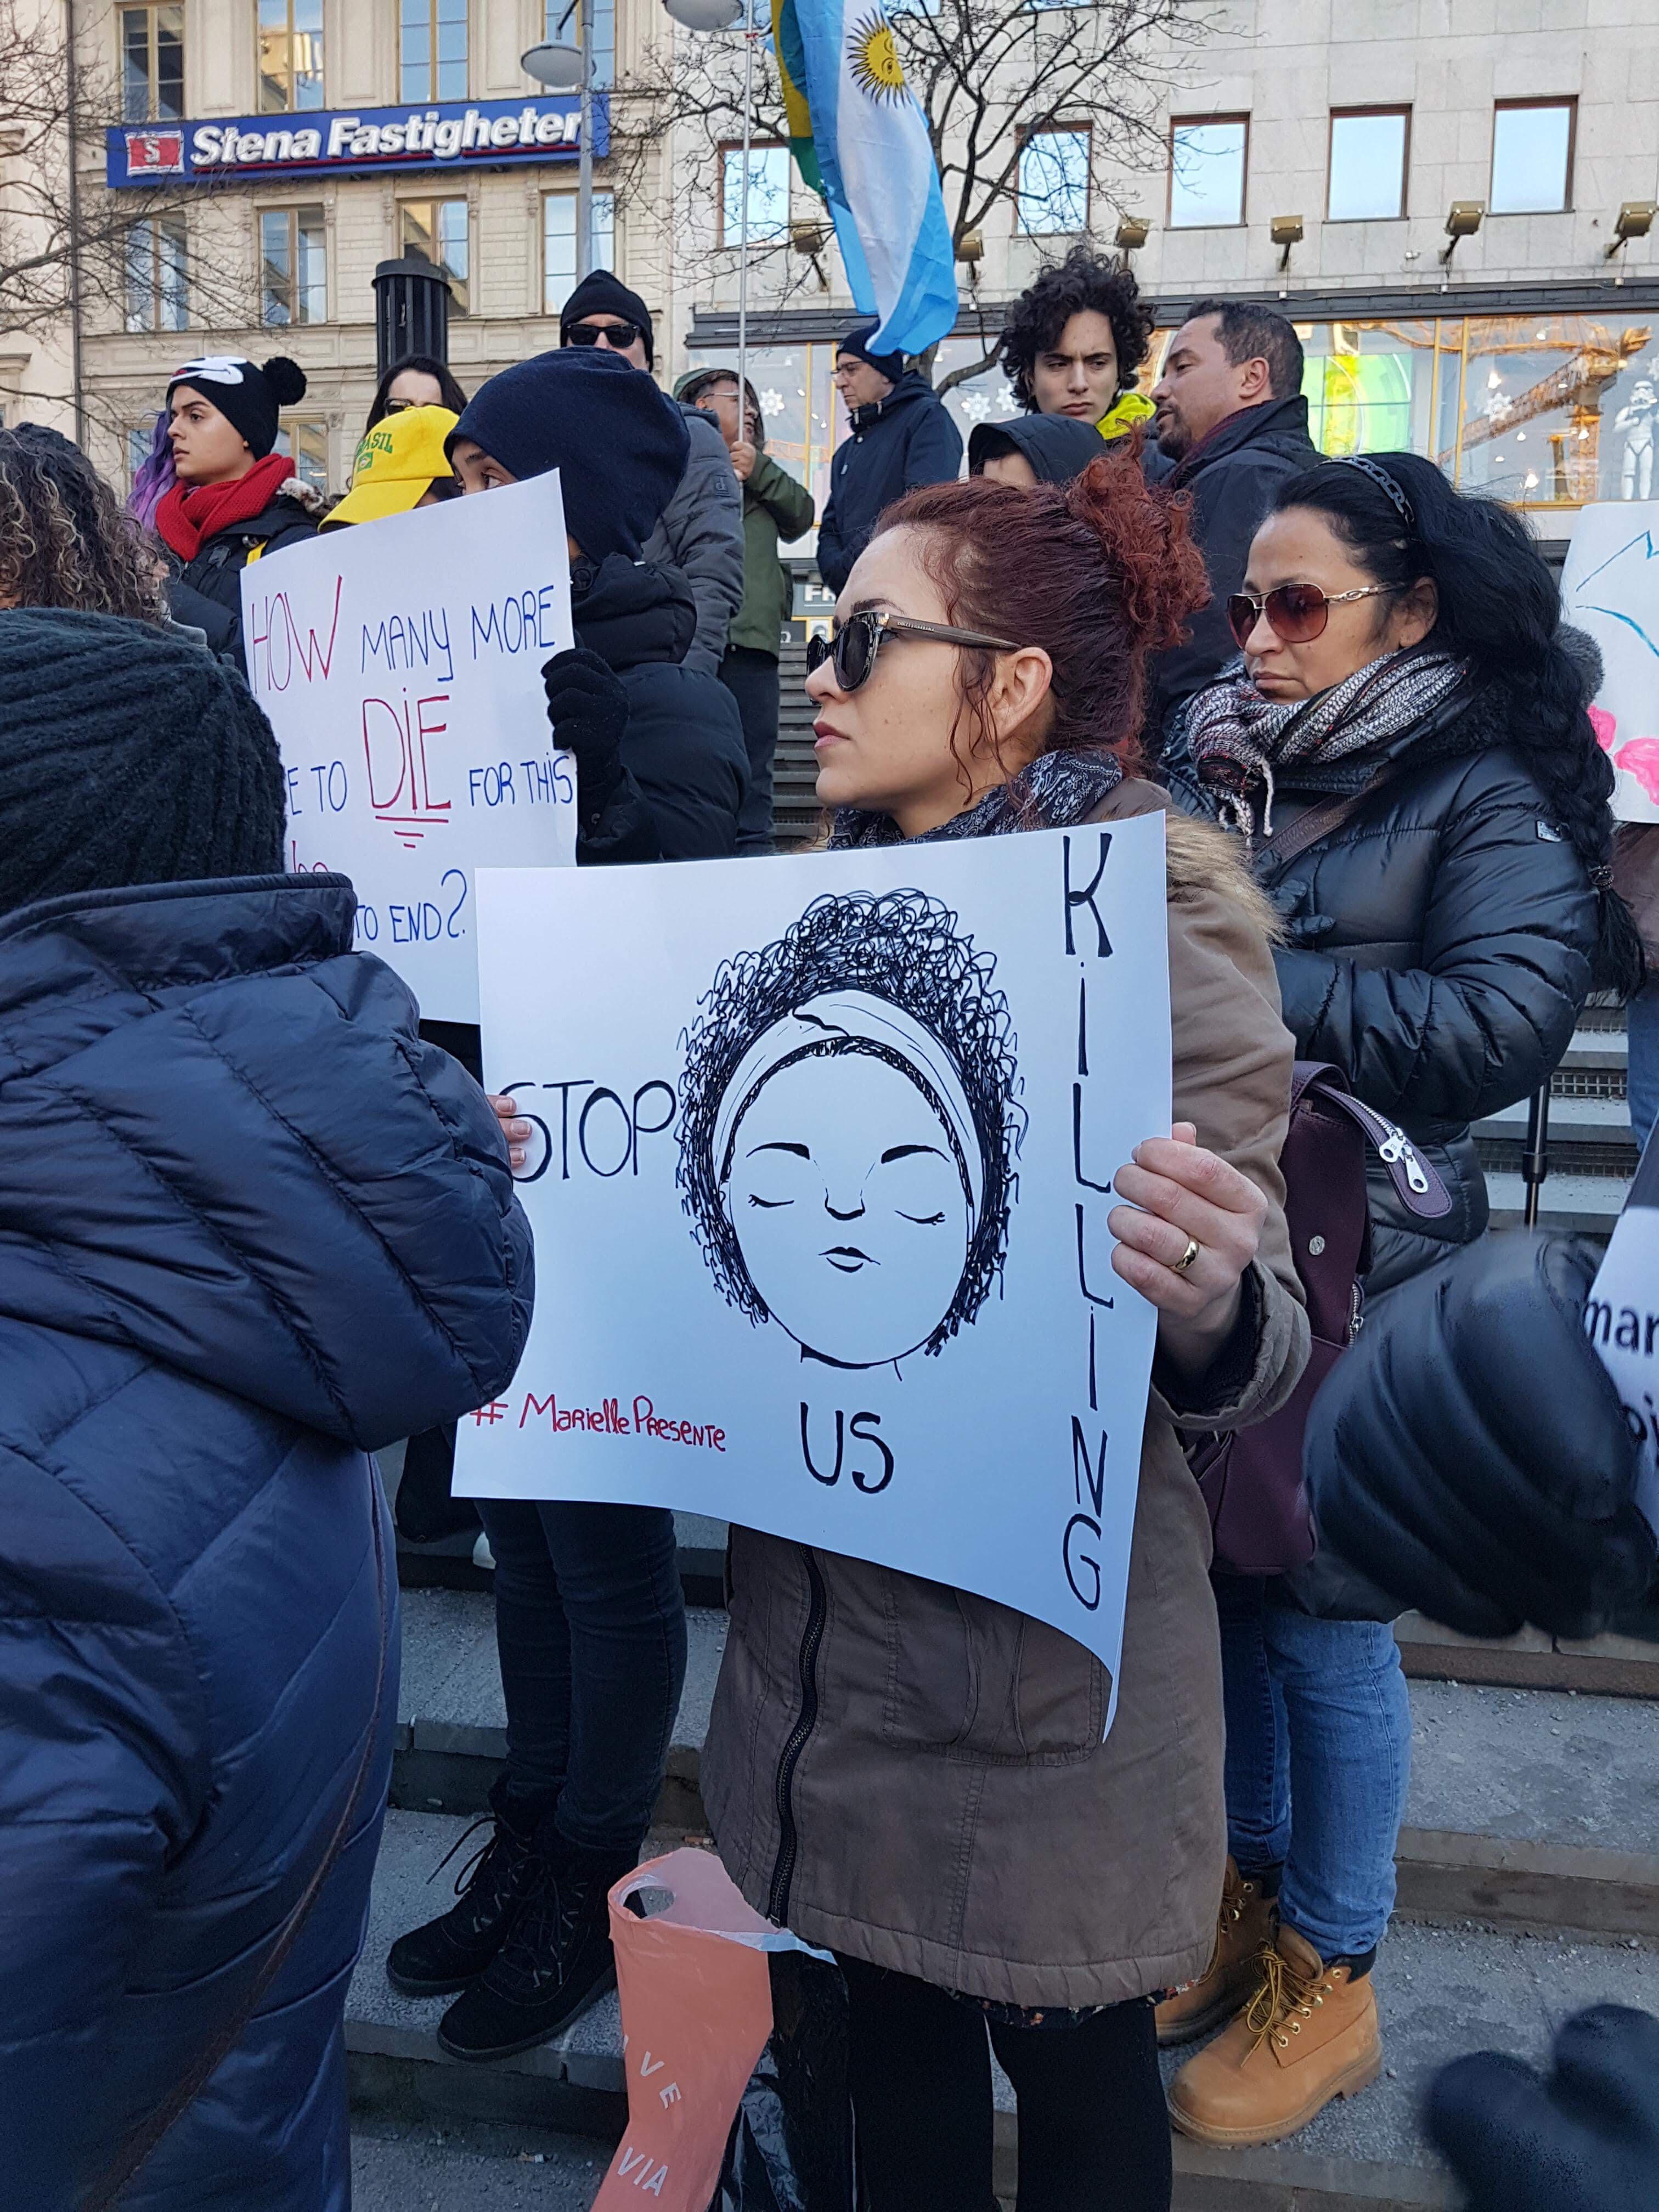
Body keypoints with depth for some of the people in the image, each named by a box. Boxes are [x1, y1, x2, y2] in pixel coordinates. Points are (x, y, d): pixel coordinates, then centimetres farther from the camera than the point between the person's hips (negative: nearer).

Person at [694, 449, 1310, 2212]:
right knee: (891, 2024, 23)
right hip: (828, 1602, 6)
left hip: (1040, 1629, -5)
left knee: (1070, 2063, 17)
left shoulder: (1162, 904, -15)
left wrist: (1211, 1307, -39)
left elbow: (1248, 1348, -17)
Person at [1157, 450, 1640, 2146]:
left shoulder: (1492, 794, -8)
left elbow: (1499, 1025, -20)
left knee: (1319, 1612, 7)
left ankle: (1329, 1977, 30)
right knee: (1220, 1581, 16)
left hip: (1349, 1268, -5)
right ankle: (1251, 1897, 40)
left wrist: (1253, 987, -20)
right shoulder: (1213, 759, 6)